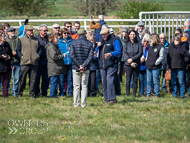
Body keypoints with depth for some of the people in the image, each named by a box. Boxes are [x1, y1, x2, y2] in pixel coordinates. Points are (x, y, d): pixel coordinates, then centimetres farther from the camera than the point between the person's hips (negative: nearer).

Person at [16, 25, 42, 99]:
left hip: (34, 62, 3)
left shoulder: (36, 40, 15)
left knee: (33, 79, 2)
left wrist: (38, 56, 2)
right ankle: (19, 93, 10)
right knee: (22, 78, -1)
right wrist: (21, 56, -8)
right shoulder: (21, 40, 6)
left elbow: (39, 49, 18)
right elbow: (18, 50, 7)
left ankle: (31, 93, 10)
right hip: (25, 62, -3)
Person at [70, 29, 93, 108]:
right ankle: (83, 103, 1)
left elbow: (72, 55, -10)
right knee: (84, 86, 6)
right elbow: (91, 56, -9)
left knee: (76, 86, 6)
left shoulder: (73, 43, -1)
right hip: (86, 69, 0)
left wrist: (79, 65, -10)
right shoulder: (89, 44, 1)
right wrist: (83, 65, -13)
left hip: (76, 68, 0)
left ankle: (76, 103, 3)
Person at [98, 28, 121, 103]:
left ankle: (112, 98, -17)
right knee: (104, 82, 6)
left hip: (111, 65, -7)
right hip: (102, 65, 7)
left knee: (109, 81, -17)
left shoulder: (114, 40, 0)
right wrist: (98, 46, 4)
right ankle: (106, 99, 11)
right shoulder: (101, 41, 20)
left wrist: (110, 54, -26)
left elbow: (118, 51, -8)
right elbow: (98, 52, 25)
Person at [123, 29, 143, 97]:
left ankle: (134, 94, 7)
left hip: (136, 65, 0)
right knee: (128, 80, -1)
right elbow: (124, 54, -2)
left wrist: (132, 59, -14)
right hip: (128, 64, 0)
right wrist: (131, 63, -12)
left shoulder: (139, 44, 4)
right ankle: (127, 94, 2)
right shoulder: (126, 44, 5)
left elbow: (140, 53, -3)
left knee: (135, 80, 2)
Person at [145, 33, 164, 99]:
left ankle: (157, 94, 6)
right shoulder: (150, 46, 14)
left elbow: (161, 57, -9)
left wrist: (156, 63, -12)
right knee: (148, 81, 8)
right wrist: (146, 61, 10)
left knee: (156, 81, -2)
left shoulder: (160, 47, -7)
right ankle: (148, 94, 15)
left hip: (155, 67, -6)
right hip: (148, 66, 6)